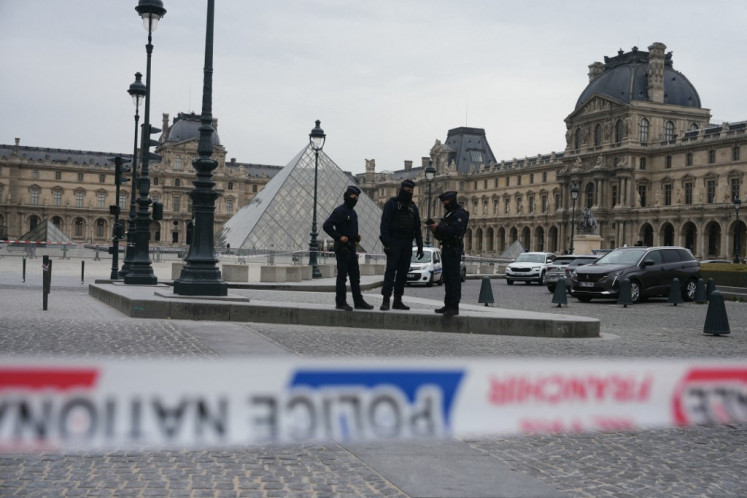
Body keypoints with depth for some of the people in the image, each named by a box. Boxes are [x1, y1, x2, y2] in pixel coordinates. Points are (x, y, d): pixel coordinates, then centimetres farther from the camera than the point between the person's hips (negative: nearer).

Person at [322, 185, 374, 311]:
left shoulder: (353, 212, 17)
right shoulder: (339, 211, -11)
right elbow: (326, 226, -17)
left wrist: (357, 236, 11)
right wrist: (339, 237, -20)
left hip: (351, 248, 9)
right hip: (342, 247, -9)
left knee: (355, 276, 10)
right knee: (342, 276, -4)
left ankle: (358, 302, 15)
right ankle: (340, 302, 1)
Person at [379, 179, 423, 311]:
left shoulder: (413, 207, 16)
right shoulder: (391, 203, -1)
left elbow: (417, 229, 16)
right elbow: (384, 224, -8)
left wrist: (420, 247, 9)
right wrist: (386, 244, -17)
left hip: (407, 244, 5)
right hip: (394, 242, -5)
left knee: (403, 272, 5)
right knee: (391, 270, -11)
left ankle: (398, 301, 9)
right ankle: (386, 300, -13)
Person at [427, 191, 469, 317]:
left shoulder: (460, 213, -8)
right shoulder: (448, 214, 22)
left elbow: (455, 230, -23)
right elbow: (443, 234, 22)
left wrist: (438, 228, -17)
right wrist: (435, 229, 2)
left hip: (454, 250, -10)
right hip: (446, 249, 10)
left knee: (454, 278, -12)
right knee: (447, 278, 11)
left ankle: (454, 307, -14)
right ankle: (448, 305, 15)